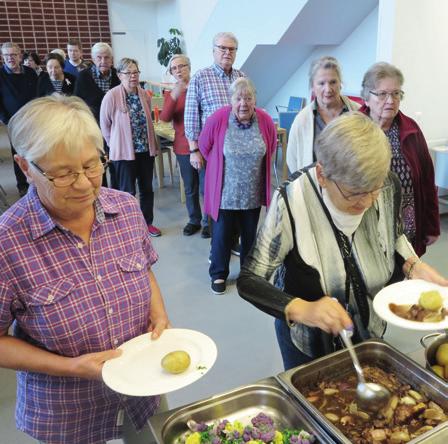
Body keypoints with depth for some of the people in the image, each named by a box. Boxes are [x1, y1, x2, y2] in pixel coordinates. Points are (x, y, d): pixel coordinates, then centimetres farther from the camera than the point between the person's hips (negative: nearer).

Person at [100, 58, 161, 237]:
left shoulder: (144, 95, 2)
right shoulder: (112, 96, -13)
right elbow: (104, 125, -4)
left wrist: (152, 144, 13)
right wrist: (116, 144, 4)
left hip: (146, 150, 5)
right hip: (124, 152, -5)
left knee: (147, 188, 13)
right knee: (127, 191, 6)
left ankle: (147, 222, 28)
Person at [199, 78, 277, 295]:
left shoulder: (265, 120, -9)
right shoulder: (218, 119, -15)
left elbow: (271, 147, 10)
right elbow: (204, 146, 1)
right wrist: (220, 167, 8)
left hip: (253, 192, 2)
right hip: (225, 192, -2)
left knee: (251, 233, 16)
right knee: (222, 233, 7)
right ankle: (218, 274, 26)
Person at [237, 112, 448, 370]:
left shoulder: (389, 186, -19)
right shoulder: (293, 202, -31)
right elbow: (249, 281, -27)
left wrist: (413, 265, -18)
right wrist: (301, 310, -43)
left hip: (370, 331, 4)